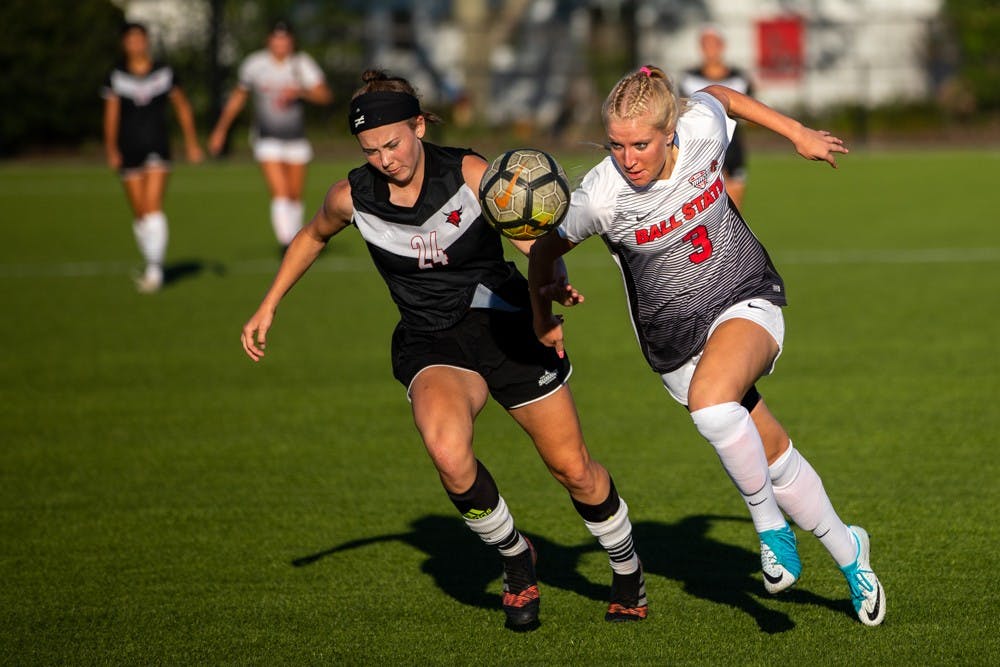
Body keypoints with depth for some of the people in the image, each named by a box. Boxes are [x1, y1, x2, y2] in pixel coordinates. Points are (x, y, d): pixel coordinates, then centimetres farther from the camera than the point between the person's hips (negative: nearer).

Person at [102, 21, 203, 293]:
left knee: (153, 207, -16)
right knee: (139, 213, 4)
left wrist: (191, 142, 13)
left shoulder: (164, 73, 3)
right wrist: (111, 149, -9)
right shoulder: (116, 77, 4)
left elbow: (182, 107, 13)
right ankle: (151, 265, 21)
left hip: (157, 148, -2)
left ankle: (155, 270, -18)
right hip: (129, 149, 2)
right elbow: (111, 115, 2)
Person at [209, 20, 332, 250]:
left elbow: (325, 95, -17)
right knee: (280, 194, -17)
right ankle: (286, 247, -20)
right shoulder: (254, 64, -6)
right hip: (268, 140, -2)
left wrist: (299, 92, -35)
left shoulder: (302, 64, -7)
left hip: (296, 140, 2)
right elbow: (238, 96, 10)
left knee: (295, 197, 10)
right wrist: (221, 129, 14)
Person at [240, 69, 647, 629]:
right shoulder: (353, 198, -8)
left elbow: (530, 237, -14)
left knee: (573, 468, 4)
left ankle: (629, 578, 33)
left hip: (507, 325, -1)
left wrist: (549, 283, -36)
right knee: (449, 453, -31)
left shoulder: (469, 174, -15)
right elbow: (313, 236, 14)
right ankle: (517, 560, -4)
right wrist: (269, 307, 14)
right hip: (431, 346, 1)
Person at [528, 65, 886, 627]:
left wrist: (800, 134, 11)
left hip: (747, 302, -1)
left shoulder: (702, 128, -19)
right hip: (676, 341, 1)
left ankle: (771, 526, -10)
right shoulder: (600, 196, -24)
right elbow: (546, 250, -5)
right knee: (772, 453, 8)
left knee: (710, 402, -32)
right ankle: (849, 554, 30)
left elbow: (722, 95, 6)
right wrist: (544, 319, 3)